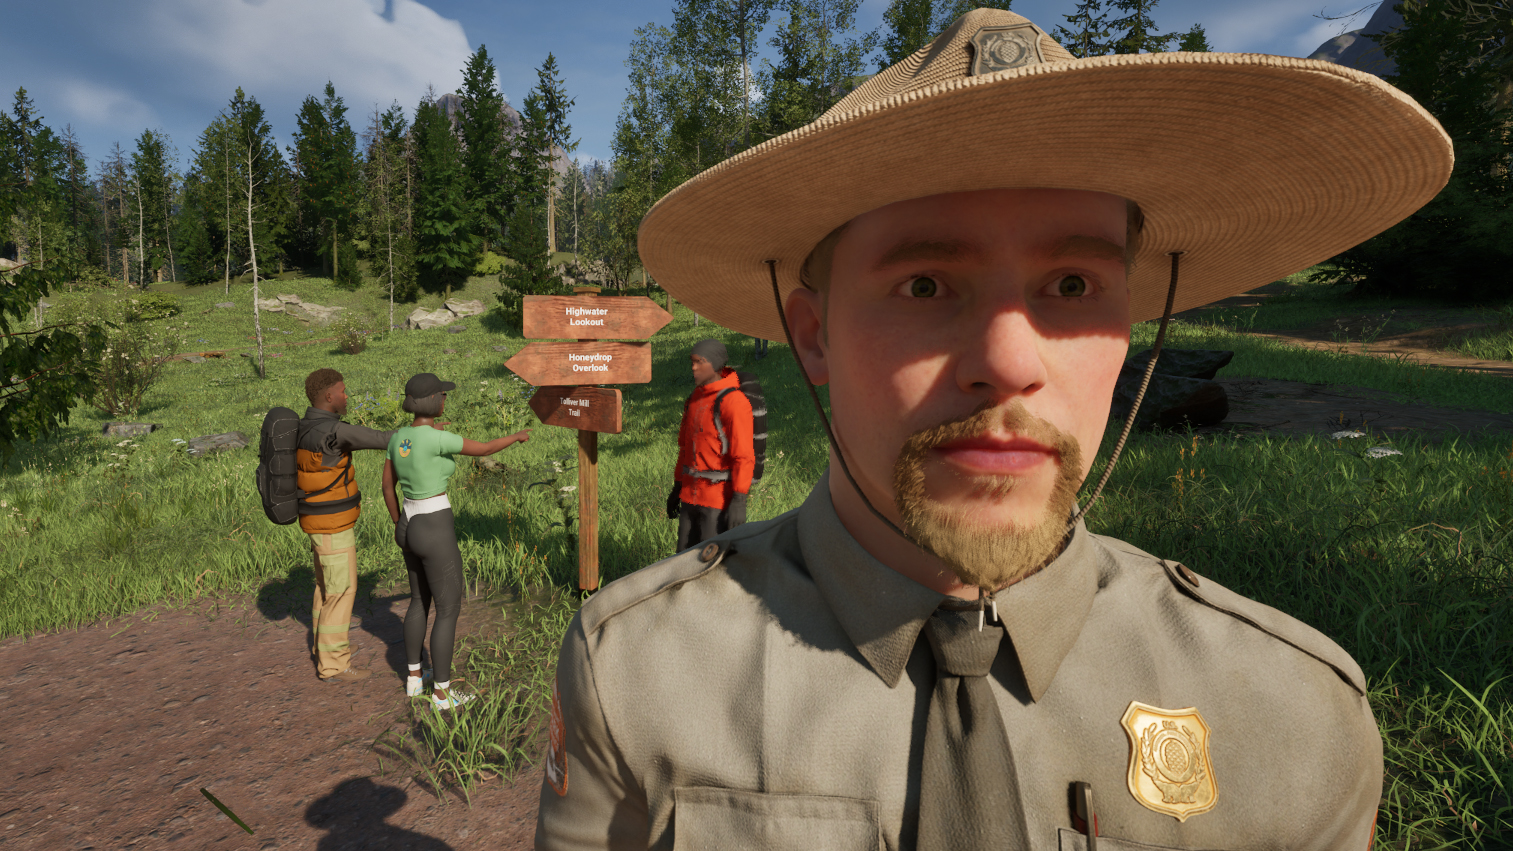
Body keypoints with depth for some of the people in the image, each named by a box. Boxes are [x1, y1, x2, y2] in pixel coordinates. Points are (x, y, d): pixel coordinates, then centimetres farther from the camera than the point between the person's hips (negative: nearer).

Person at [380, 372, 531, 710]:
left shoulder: (399, 436, 2)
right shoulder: (437, 438, -23)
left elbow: (387, 486, 12)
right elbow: (484, 449, -11)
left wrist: (398, 524, 25)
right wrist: (517, 436, 8)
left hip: (411, 529, 8)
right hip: (436, 534, -8)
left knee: (420, 601, 25)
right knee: (449, 610, 5)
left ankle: (414, 678, 37)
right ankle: (441, 693, 14)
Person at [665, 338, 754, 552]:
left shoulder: (734, 402, -15)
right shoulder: (695, 398, 11)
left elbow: (744, 456, -19)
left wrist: (739, 499, -24)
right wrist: (677, 486, 20)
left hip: (720, 497, -8)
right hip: (691, 494, 8)